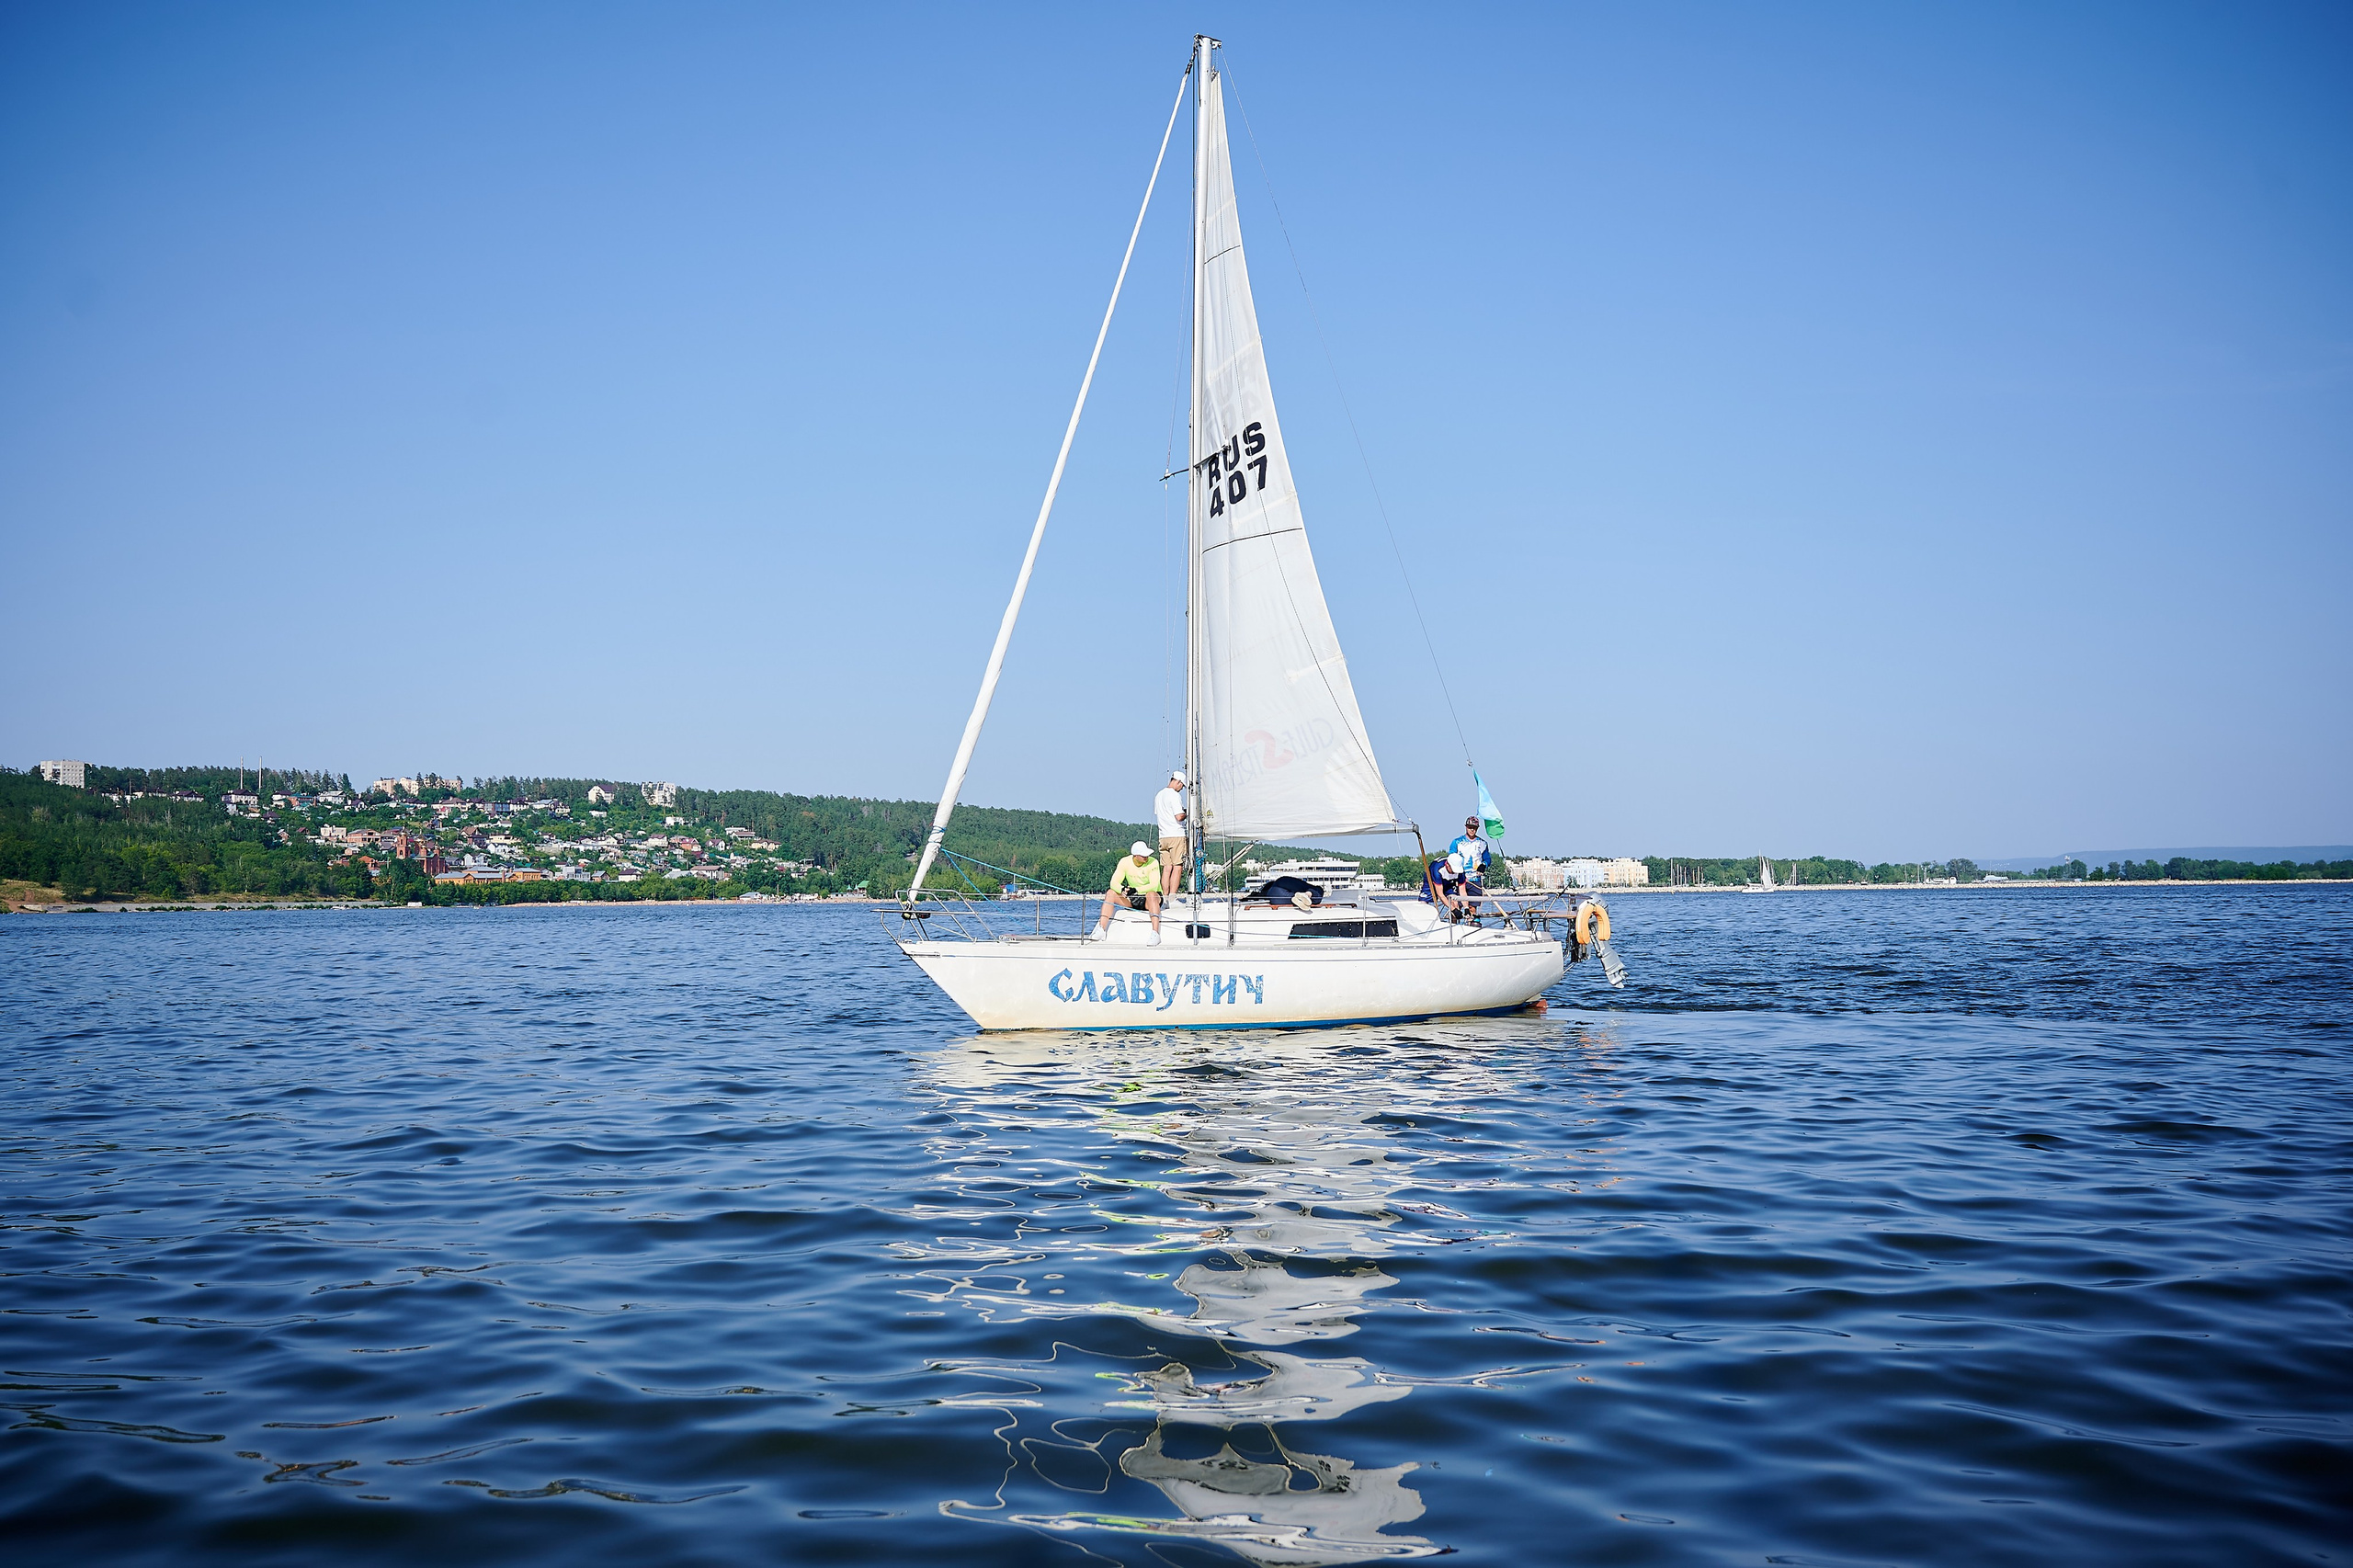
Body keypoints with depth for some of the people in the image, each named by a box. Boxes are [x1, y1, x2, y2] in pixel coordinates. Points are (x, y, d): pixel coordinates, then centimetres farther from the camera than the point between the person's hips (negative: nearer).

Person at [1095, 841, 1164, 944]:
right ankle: (1101, 929, -22)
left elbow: (1154, 885, -28)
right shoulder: (1125, 862, -8)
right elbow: (1114, 882, -13)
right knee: (1110, 893, -17)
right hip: (1132, 899, 4)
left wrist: (1136, 890, -42)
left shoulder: (1152, 863, -17)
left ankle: (1155, 934, -48)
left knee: (1151, 894, -38)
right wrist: (1122, 889, -37)